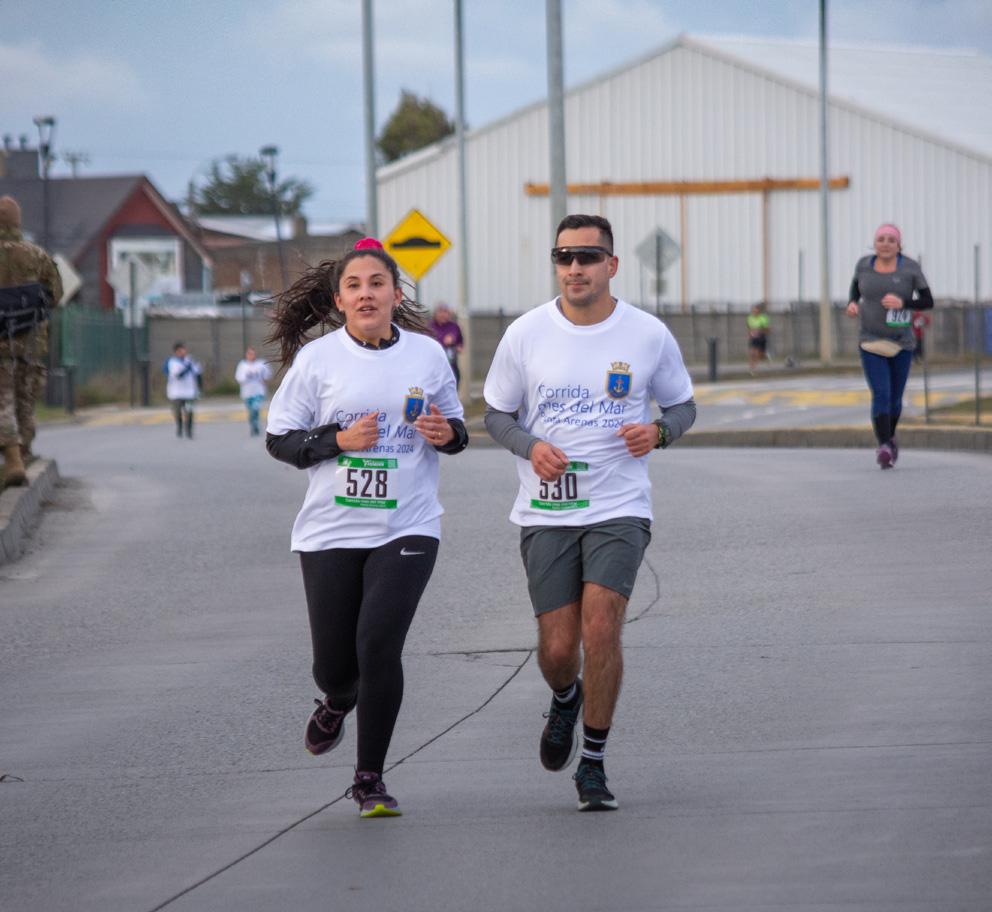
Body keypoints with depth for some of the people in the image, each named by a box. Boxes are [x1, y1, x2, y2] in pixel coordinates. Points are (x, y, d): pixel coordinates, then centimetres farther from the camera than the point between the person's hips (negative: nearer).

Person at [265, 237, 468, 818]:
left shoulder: (427, 354, 4)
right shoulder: (316, 358, -1)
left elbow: (456, 427, 15)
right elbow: (279, 438, 2)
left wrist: (448, 434, -8)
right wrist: (339, 440, -13)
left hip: (407, 530, 0)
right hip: (331, 530, 0)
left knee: (378, 645, -16)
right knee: (334, 663, 4)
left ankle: (370, 779, -1)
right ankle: (338, 700, 45)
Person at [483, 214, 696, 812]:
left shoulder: (649, 335, 0)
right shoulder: (526, 334, 0)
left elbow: (683, 404, 13)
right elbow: (497, 413, 10)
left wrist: (660, 431, -10)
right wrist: (530, 446, -11)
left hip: (620, 509, -1)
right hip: (546, 512, 1)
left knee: (601, 629, -17)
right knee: (558, 647, -2)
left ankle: (594, 764, 0)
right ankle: (565, 700, 37)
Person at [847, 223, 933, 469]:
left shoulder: (910, 268, -8)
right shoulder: (865, 264, -3)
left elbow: (928, 302, -6)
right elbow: (856, 285, 16)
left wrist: (902, 303, -24)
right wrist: (852, 303, -5)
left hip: (901, 345, 1)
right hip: (871, 344, 0)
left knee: (894, 399, 14)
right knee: (880, 395, -19)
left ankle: (889, 436, 44)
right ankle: (885, 448, -26)